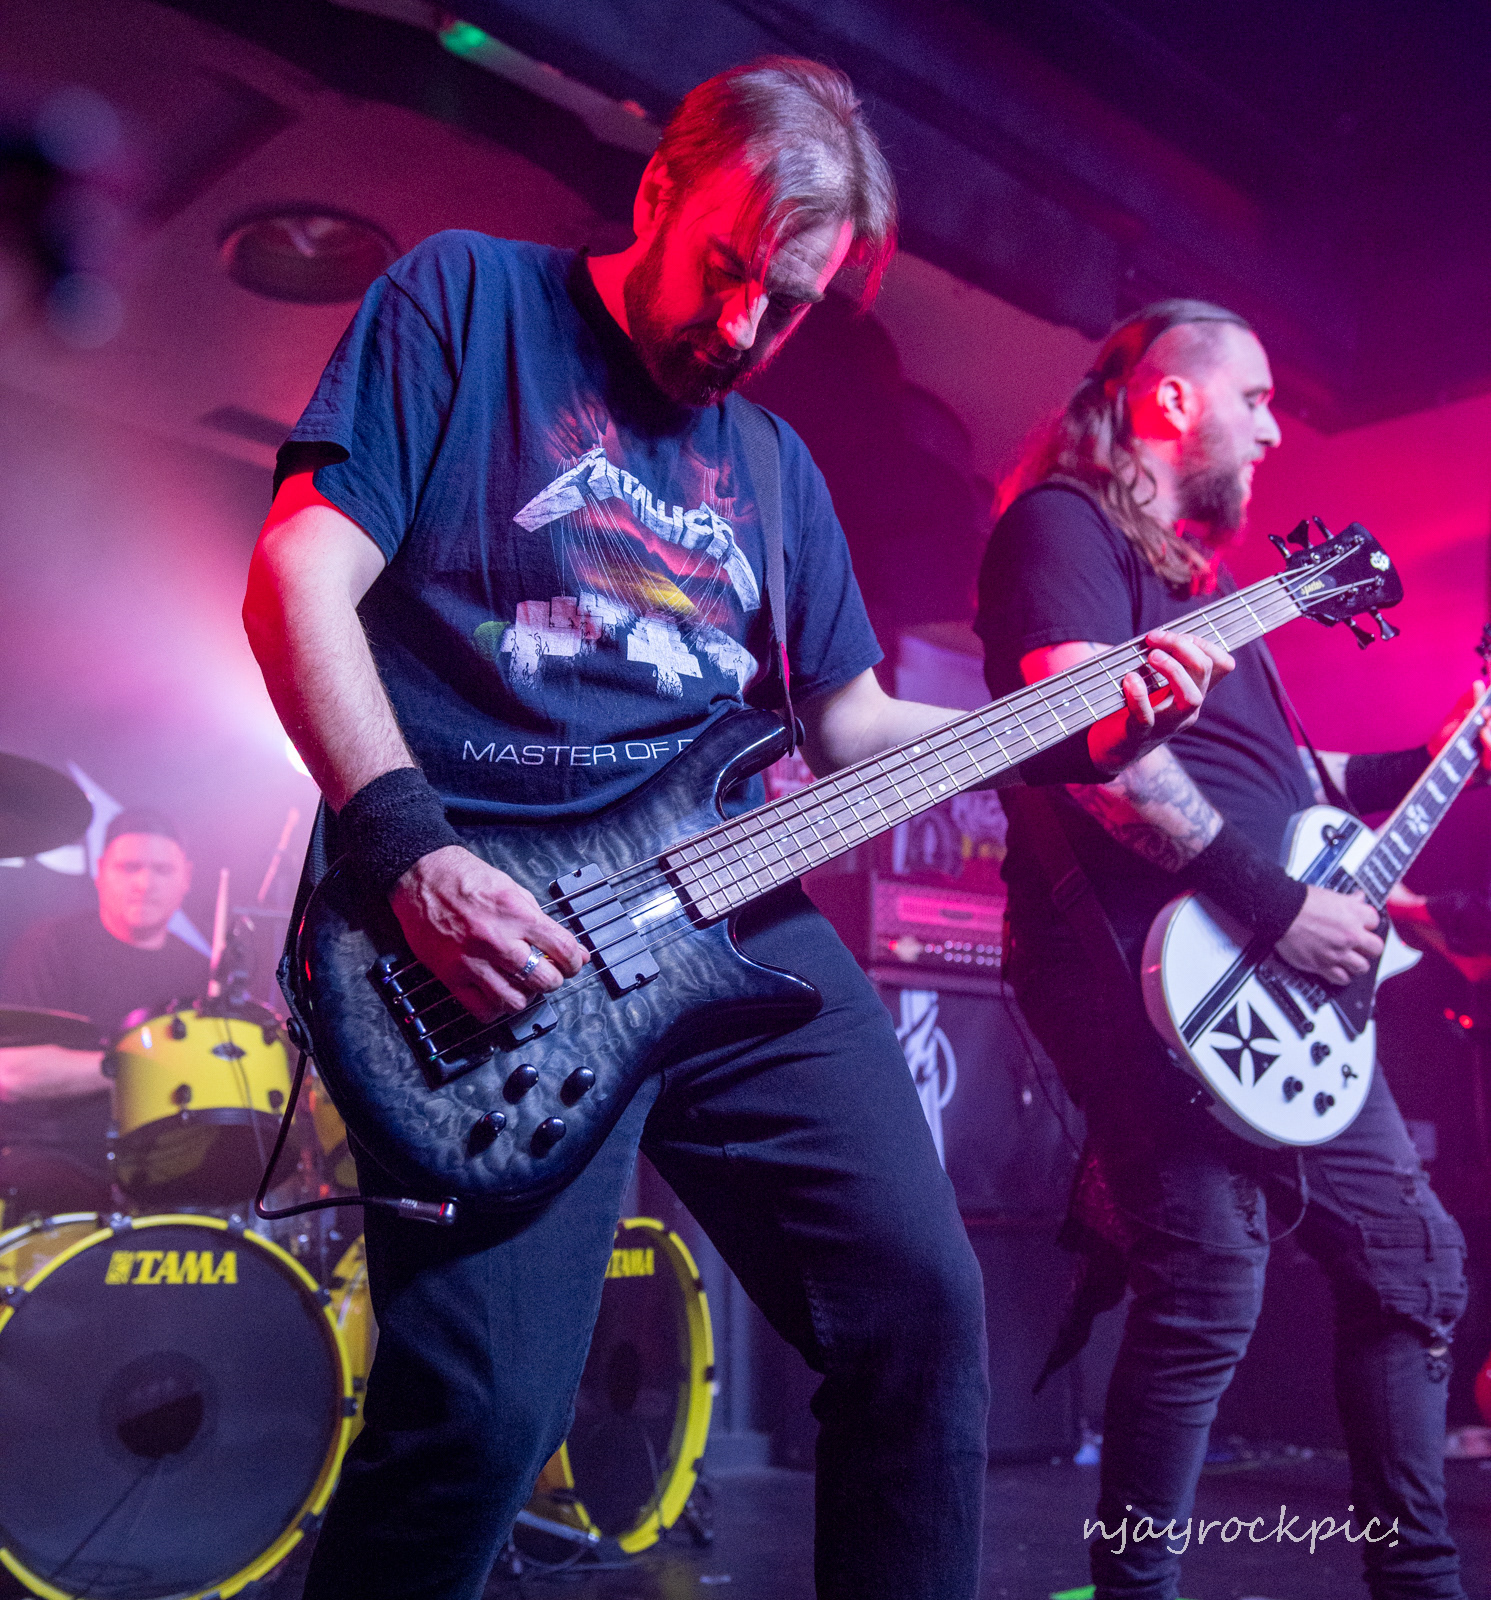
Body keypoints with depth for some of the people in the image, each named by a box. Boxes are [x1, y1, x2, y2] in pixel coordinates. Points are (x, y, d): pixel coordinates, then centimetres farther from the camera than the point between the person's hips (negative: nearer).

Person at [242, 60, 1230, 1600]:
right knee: (484, 1414, -15)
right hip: (485, 925, -5)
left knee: (922, 1303, 3)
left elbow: (850, 727, 21)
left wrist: (1080, 739, 7)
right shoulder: (467, 300, 5)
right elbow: (302, 576, -5)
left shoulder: (774, 463, 20)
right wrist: (413, 855, -17)